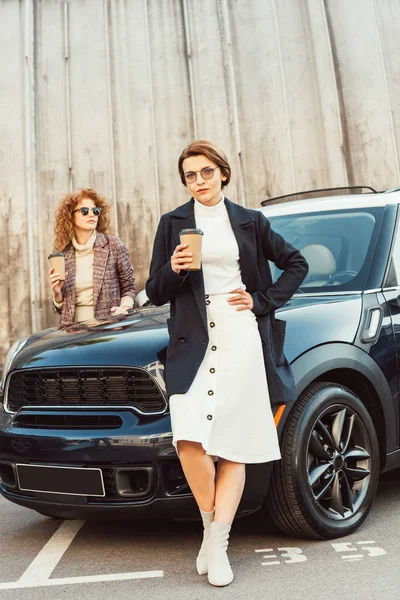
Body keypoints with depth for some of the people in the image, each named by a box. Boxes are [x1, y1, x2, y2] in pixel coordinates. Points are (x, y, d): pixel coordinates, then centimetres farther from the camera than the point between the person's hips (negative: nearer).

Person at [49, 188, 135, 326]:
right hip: (72, 327, 2)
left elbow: (128, 287, 7)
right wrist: (57, 293, -4)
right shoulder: (62, 254, 7)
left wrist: (124, 307, -10)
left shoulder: (113, 245, 2)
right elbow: (62, 307, 16)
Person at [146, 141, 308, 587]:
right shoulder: (172, 224, 12)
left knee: (235, 448, -2)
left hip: (243, 340, 1)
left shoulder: (250, 221, 13)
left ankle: (217, 545, 7)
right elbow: (155, 293, 11)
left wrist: (263, 300, 6)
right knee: (189, 441, -16)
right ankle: (210, 525, 9)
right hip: (192, 342, 0)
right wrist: (173, 270, -10)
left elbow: (296, 264, 19)